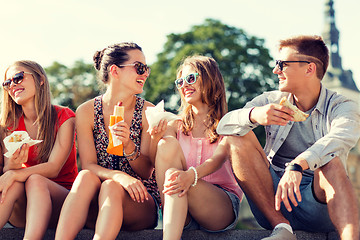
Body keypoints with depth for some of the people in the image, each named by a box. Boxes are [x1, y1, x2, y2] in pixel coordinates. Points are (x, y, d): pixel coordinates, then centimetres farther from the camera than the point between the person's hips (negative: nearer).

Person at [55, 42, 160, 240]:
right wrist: (119, 176, -29)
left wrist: (129, 146, -24)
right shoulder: (87, 111, 0)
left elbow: (146, 172, -3)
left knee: (110, 187, -32)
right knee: (86, 177, -31)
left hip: (141, 203, 0)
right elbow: (88, 165, -8)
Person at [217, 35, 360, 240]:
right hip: (273, 202, 3)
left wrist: (297, 165, -45)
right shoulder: (271, 101, 8)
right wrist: (253, 115, -29)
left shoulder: (342, 107, -2)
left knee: (330, 162, -32)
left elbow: (343, 137, -27)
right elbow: (223, 126, -6)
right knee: (239, 137, -14)